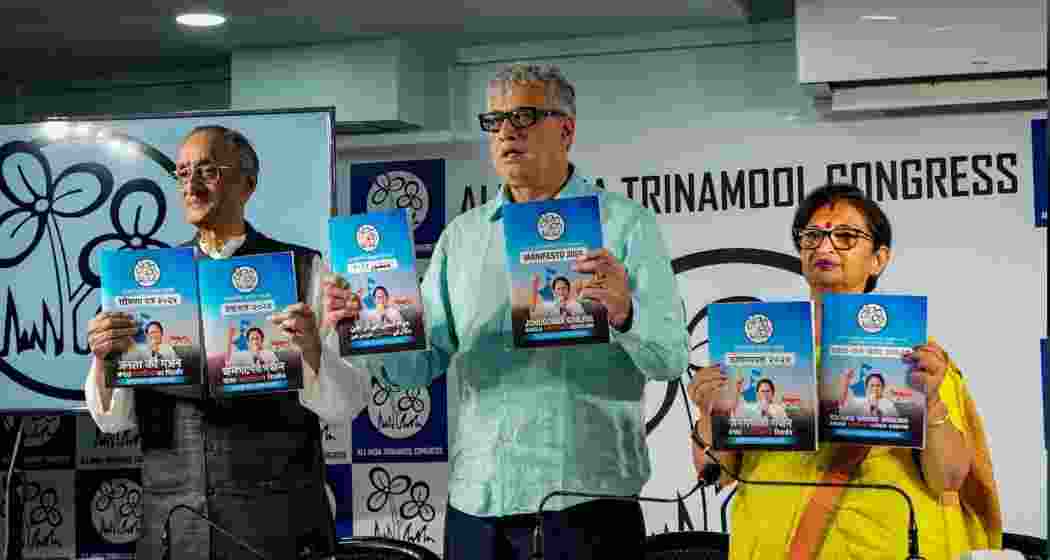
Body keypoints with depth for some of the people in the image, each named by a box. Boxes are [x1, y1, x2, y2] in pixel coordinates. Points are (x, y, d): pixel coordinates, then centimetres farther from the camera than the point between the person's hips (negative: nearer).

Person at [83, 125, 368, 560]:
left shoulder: (301, 268, -1)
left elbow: (344, 406, -5)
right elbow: (115, 420, 6)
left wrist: (311, 350, -24)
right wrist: (103, 360, -13)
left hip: (277, 519, -2)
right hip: (172, 521, 2)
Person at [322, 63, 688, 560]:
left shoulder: (626, 225, 1)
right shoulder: (461, 236, 13)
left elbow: (671, 357, -9)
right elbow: (422, 361, 7)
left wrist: (623, 313, -28)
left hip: (586, 500, -3)